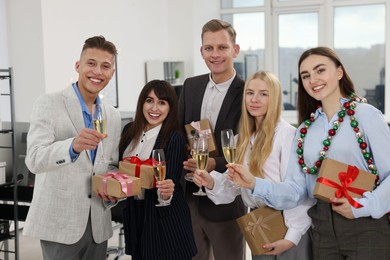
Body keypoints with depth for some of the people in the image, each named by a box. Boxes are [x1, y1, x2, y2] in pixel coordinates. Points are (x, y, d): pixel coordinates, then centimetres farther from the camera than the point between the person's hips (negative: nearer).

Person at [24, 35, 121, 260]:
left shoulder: (113, 116, 9)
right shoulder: (49, 103, -8)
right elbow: (34, 159, -19)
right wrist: (73, 146, -37)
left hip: (98, 224, 5)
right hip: (59, 223, -5)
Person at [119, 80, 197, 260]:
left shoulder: (175, 138, -15)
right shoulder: (129, 130, 2)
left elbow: (170, 183, -18)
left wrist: (166, 193, -38)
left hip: (164, 218, -5)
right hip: (133, 213, 5)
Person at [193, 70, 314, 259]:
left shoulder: (286, 133, -15)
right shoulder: (245, 138, 9)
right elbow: (237, 183, 7)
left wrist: (292, 236, -19)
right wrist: (212, 183, -12)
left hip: (285, 226, -6)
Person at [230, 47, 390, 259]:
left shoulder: (365, 114, -5)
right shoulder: (305, 129, 10)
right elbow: (296, 190, 3)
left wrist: (364, 206, -19)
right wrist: (255, 184, -10)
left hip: (366, 228, -5)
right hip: (323, 230, 5)